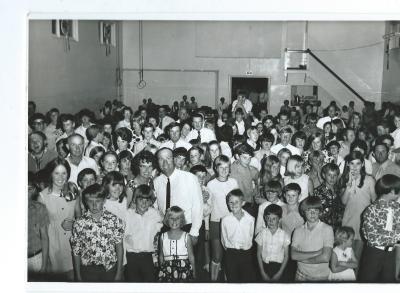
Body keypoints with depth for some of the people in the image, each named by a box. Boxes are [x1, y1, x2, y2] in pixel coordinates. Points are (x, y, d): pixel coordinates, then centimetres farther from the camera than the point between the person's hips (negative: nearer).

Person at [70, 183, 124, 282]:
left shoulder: (114, 220, -6)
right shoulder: (79, 223, -7)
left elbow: (119, 247, -1)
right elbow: (76, 251, 0)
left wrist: (119, 273, -2)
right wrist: (78, 277, 2)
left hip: (110, 269, 1)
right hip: (88, 270, 0)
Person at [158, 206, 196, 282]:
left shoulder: (186, 237, -1)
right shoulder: (163, 237, 6)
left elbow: (191, 256, 3)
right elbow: (161, 256, 13)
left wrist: (194, 274, 3)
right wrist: (161, 270, 12)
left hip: (183, 270, -2)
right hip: (167, 271, 2)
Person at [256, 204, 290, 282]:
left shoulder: (284, 235, -6)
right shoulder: (262, 233, -4)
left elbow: (286, 256, -1)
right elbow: (259, 254, 1)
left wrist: (280, 273, -5)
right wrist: (262, 272, -3)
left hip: (278, 266, -1)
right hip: (265, 265, 1)